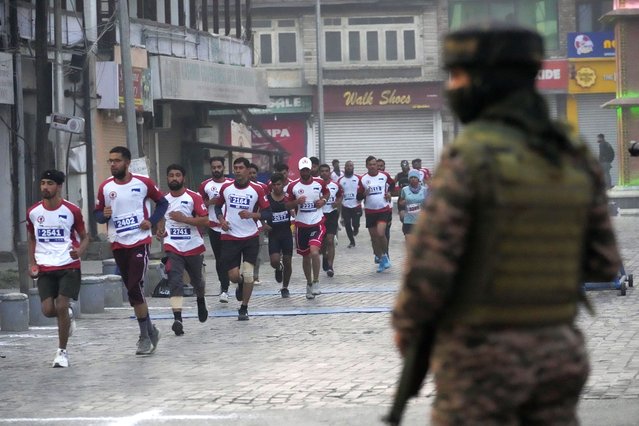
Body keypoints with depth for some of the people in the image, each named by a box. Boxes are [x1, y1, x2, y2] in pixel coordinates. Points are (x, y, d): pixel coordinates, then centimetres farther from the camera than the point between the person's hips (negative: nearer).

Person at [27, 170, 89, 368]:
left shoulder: (72, 210, -4)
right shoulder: (33, 212, 4)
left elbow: (84, 237, 6)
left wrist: (79, 251, -16)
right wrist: (32, 263, 7)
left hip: (69, 266, -3)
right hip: (44, 268, 3)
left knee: (61, 307, -13)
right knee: (48, 310, -9)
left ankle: (62, 352, 1)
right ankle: (68, 315, 29)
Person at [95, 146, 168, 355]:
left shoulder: (143, 183, -3)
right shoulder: (105, 187, 4)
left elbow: (162, 202, 10)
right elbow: (97, 213, 10)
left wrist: (151, 221, -5)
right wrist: (104, 215, -13)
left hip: (140, 242, -4)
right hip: (118, 244, 4)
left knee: (135, 289, -14)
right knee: (132, 290, 9)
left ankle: (145, 335, -7)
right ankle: (149, 330, 23)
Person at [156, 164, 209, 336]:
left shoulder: (194, 197, -8)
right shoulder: (163, 199, 5)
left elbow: (205, 220, -14)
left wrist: (183, 218, -22)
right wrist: (159, 230, 2)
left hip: (193, 247, -1)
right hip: (172, 248, 1)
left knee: (197, 280, 19)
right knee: (175, 282, -17)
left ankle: (201, 301, 52)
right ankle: (177, 319, -24)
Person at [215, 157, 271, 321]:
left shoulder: (257, 190, -4)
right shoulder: (226, 188, 2)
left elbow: (267, 213, -2)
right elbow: (218, 206, 18)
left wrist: (252, 215, -19)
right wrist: (221, 220, -1)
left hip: (251, 238, -1)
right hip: (230, 238, 2)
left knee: (248, 275, -7)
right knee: (233, 276, -1)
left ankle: (244, 308, 7)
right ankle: (241, 284, 36)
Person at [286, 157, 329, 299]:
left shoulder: (319, 183, -1)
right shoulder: (293, 186, -3)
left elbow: (326, 192, 20)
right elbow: (287, 205, 3)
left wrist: (324, 200, -1)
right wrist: (296, 202, -17)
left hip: (317, 223, -2)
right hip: (301, 224, 2)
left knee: (314, 251, -22)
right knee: (306, 256, 11)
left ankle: (316, 282, -6)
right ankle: (309, 283, 30)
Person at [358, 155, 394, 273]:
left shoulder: (384, 176, 0)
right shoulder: (363, 179, -1)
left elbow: (392, 184, 21)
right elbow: (358, 197, 1)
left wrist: (389, 193, 4)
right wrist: (364, 194, -20)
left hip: (384, 209, -2)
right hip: (370, 211, 2)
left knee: (381, 233, -19)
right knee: (374, 237, 7)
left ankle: (384, 255, 3)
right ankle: (379, 257, 23)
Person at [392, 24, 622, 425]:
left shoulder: (468, 156, -16)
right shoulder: (575, 156, 3)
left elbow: (429, 266, -18)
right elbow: (603, 264, 8)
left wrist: (406, 325, 2)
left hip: (481, 355, -6)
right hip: (555, 348, 6)